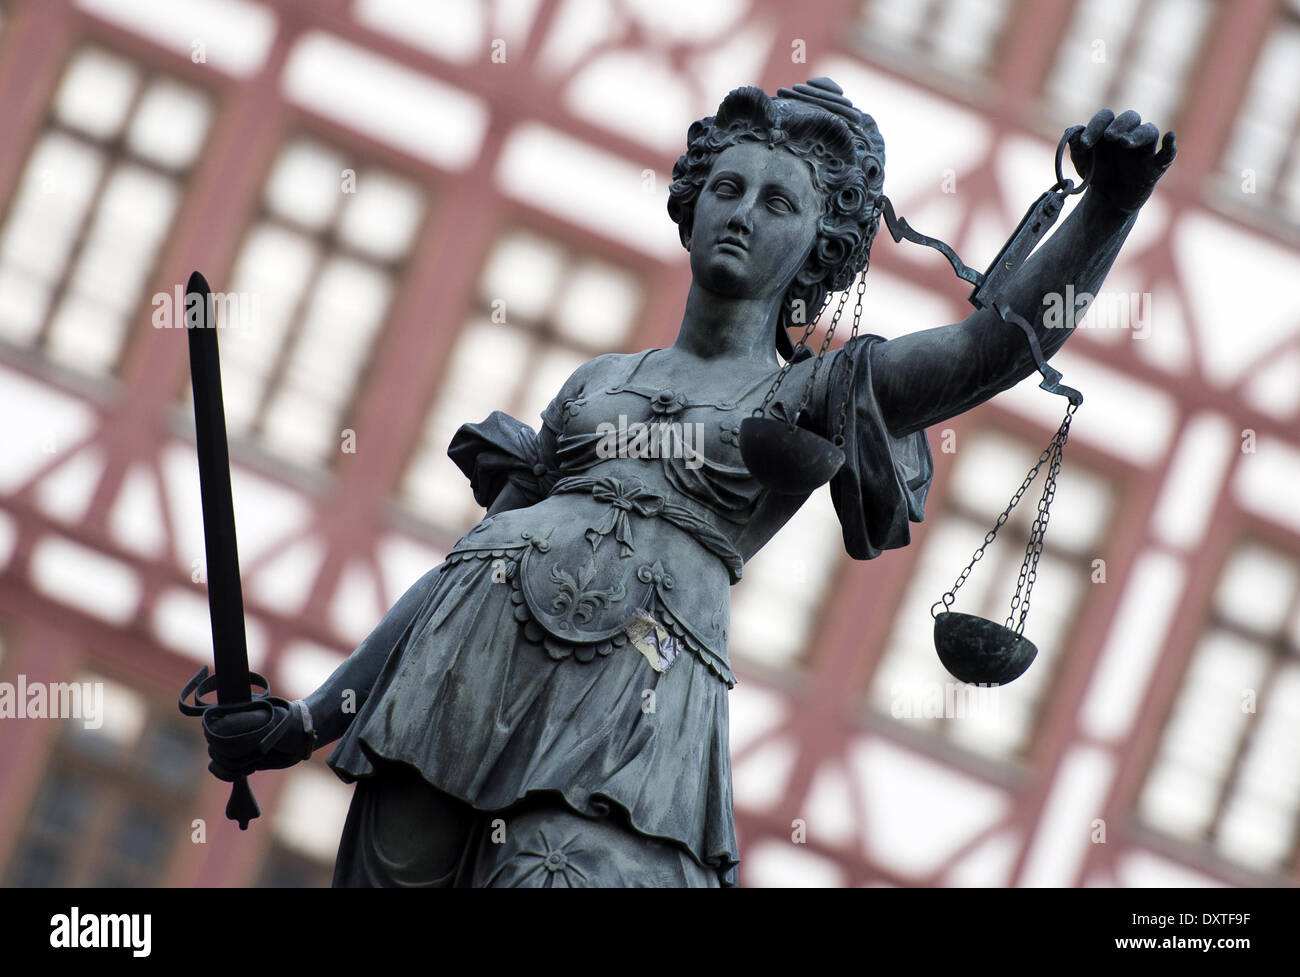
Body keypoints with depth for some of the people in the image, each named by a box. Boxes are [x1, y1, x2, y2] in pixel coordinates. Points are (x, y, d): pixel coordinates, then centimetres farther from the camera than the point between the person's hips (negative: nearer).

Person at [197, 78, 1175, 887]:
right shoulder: (598, 381, 26)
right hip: (466, 660, 4)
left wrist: (1111, 203, -17)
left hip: (640, 692, -4)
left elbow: (1009, 337, 1)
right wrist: (311, 720, 23)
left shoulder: (817, 395, 16)